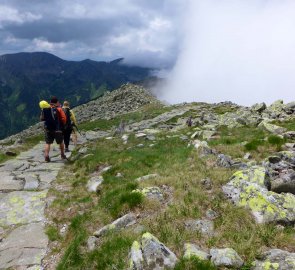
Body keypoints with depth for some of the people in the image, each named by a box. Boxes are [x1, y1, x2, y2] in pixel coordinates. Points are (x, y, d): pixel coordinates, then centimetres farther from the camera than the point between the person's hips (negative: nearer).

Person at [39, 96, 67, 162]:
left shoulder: (45, 108, 3)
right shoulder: (58, 109, -8)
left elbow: (41, 118, 9)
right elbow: (64, 119, -11)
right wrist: (62, 125, 8)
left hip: (47, 129, 2)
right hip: (57, 129, -2)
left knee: (47, 143, 6)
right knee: (61, 142, 16)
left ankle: (46, 156, -11)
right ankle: (62, 155, 26)